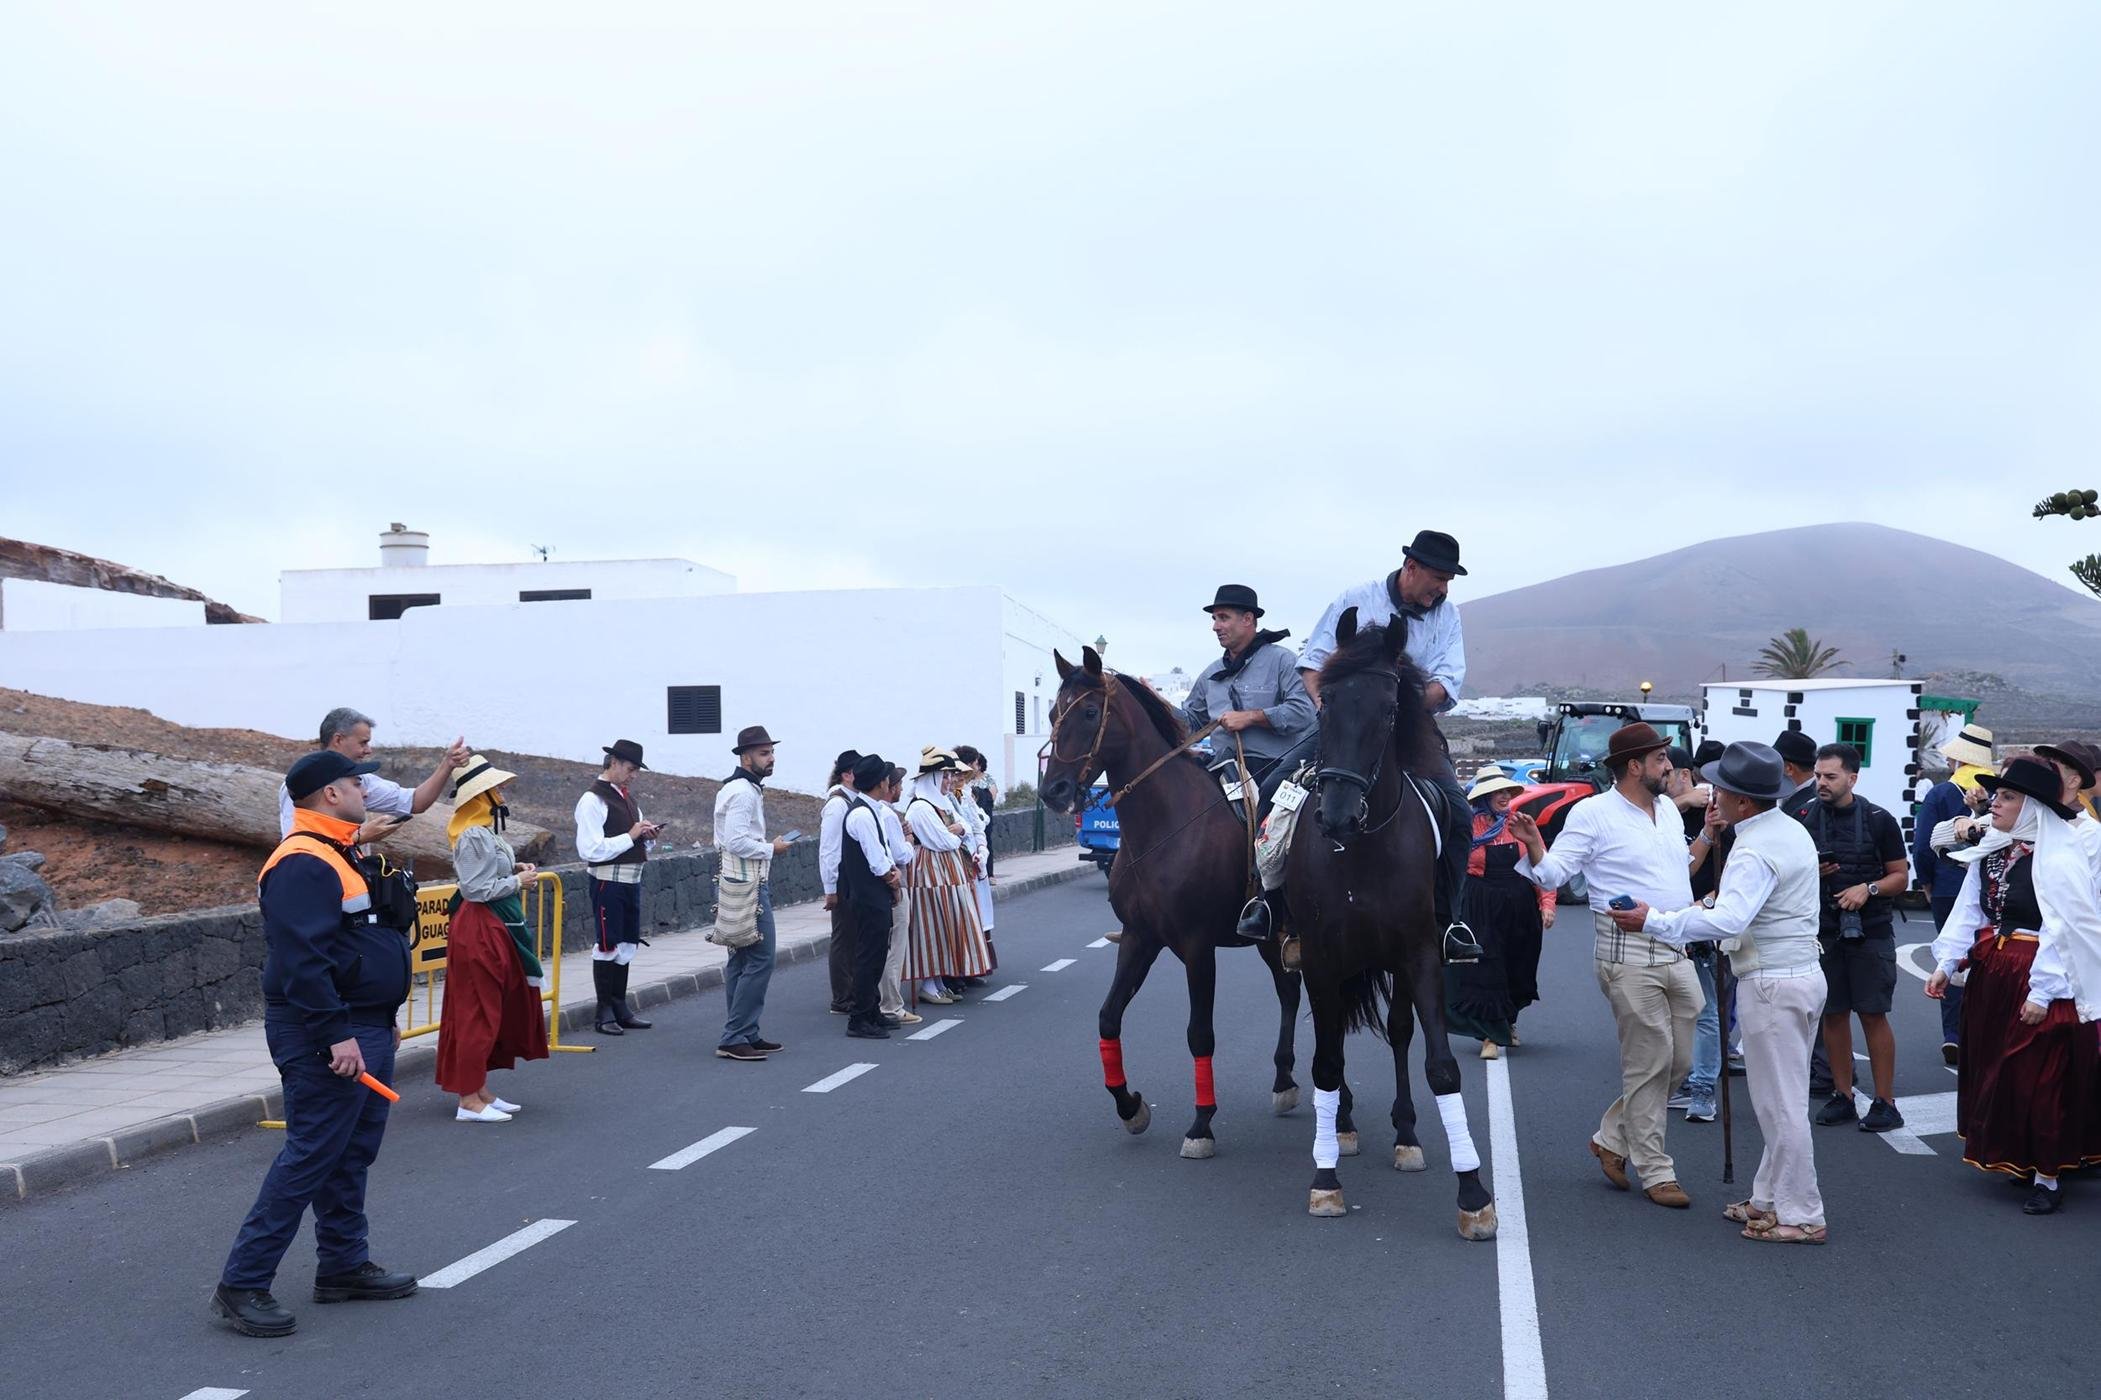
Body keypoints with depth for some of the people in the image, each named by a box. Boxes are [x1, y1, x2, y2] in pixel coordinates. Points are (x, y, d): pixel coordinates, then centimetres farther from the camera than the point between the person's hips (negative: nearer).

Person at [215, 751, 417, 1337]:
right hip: (326, 1039, -10)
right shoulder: (302, 864, -18)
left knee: (352, 1155, 16)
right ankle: (242, 1284, -1)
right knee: (309, 1157, -8)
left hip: (364, 1030, 11)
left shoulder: (337, 854, 16)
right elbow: (301, 961, -26)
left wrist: (381, 1020, 24)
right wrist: (336, 1035, -27)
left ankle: (344, 1264, 26)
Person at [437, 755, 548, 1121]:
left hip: (497, 929, 10)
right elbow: (476, 889, -21)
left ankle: (480, 1090, 24)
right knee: (478, 1013, -4)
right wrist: (516, 881, -12)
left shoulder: (485, 831, 10)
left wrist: (513, 869, 7)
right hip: (479, 930, -10)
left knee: (494, 1011, 15)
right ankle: (469, 1101, 2)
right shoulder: (473, 836, -19)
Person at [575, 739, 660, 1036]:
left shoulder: (626, 797, 15)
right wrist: (631, 836, -19)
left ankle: (620, 1007, 22)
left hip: (631, 878, 9)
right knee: (607, 944, -3)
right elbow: (591, 850, -20)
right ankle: (605, 1012, 5)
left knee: (627, 943, 13)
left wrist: (648, 836, 4)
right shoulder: (593, 800, -12)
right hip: (607, 880, -9)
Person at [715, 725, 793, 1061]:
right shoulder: (742, 792, -15)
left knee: (741, 962, 13)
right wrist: (771, 849, -11)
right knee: (760, 960, -11)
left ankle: (745, 1034, 19)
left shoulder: (747, 789, 19)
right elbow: (737, 842, -23)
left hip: (747, 885, 11)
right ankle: (734, 1038, -10)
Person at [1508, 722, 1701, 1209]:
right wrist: (1534, 846, -31)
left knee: (1680, 1060, 10)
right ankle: (1655, 1172, 11)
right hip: (1630, 957, -7)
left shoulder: (1668, 808, 13)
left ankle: (1611, 1138, 26)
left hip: (1677, 954, 7)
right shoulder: (1593, 813, -8)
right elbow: (1553, 873, -12)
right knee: (1649, 1062, -1)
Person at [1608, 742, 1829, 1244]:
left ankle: (1800, 1216, 5)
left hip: (1772, 985, -11)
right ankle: (1769, 1198, 27)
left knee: (1778, 1104, -2)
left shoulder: (1754, 851, -21)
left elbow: (1727, 922, -32)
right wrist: (1719, 902, 13)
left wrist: (1653, 921, -28)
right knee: (1780, 1099, 17)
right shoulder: (1792, 830, 11)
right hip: (1802, 973, 11)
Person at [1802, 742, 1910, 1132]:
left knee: (1873, 1014, -3)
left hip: (1870, 930, -3)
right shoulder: (1807, 821, 5)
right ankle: (1842, 1097, 17)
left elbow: (1901, 876, 2)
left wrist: (1869, 888, -15)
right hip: (1824, 929, 3)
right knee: (1833, 1014, 7)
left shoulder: (1879, 820, -1)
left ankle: (1885, 1103, 4)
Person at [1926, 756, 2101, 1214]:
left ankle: (2046, 1177, 10)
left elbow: (2062, 931, -18)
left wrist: (2042, 991, -20)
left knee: (2038, 1082, -1)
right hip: (1990, 978, 8)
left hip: (2037, 985, -8)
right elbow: (1969, 912, 9)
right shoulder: (1992, 854, 8)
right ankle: (2013, 1160, 28)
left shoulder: (2059, 858, -15)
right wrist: (1946, 963, -1)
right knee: (1994, 1077, 14)